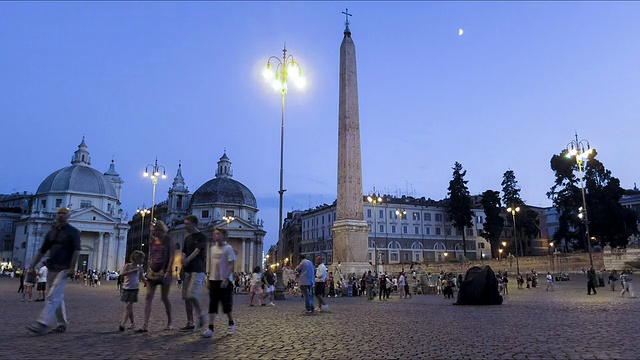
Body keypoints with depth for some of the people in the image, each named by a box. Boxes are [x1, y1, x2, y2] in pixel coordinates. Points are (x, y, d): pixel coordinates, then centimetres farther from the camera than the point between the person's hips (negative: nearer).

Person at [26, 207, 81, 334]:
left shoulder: (73, 232, -2)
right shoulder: (51, 232, 15)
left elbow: (76, 250, -11)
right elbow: (42, 251, 18)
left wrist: (72, 268, -19)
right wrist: (32, 266, 13)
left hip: (63, 270, -6)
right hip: (51, 269, 6)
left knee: (53, 296, -14)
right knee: (58, 297, 11)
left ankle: (42, 324, -16)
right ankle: (62, 324, 19)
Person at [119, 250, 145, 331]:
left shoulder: (139, 268, 4)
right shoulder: (127, 266, -6)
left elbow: (142, 278, 17)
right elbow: (122, 274, -24)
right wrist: (133, 270, -27)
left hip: (134, 289, 1)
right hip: (126, 289, 0)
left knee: (128, 306, -10)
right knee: (129, 307, 9)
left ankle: (123, 324, -12)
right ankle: (132, 322, 21)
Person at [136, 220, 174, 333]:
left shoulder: (168, 240, -4)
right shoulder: (153, 241, 10)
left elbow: (171, 257, -7)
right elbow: (150, 256, 17)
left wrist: (167, 271, -15)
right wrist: (150, 268, 8)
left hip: (164, 271, -5)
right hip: (153, 271, 5)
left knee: (164, 297, 2)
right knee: (148, 297, -2)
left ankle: (170, 322, 20)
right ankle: (145, 326, -2)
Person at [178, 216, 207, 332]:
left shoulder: (201, 237, -5)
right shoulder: (187, 238, 17)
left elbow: (197, 251, -17)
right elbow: (184, 254, 16)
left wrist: (188, 259, -30)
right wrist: (182, 269, 4)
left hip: (197, 270, -8)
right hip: (188, 270, 8)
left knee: (191, 295, -16)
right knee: (186, 297, 5)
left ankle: (201, 314, 9)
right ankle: (190, 324, 12)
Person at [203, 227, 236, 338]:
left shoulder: (228, 248, -9)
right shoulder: (212, 248, 10)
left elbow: (231, 265, -12)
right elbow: (211, 265, 16)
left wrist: (226, 279, -19)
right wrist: (209, 279, 13)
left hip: (225, 280, -5)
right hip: (213, 280, 5)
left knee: (226, 304, 5)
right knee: (212, 305, 2)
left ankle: (231, 324, 26)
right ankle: (210, 328, 3)